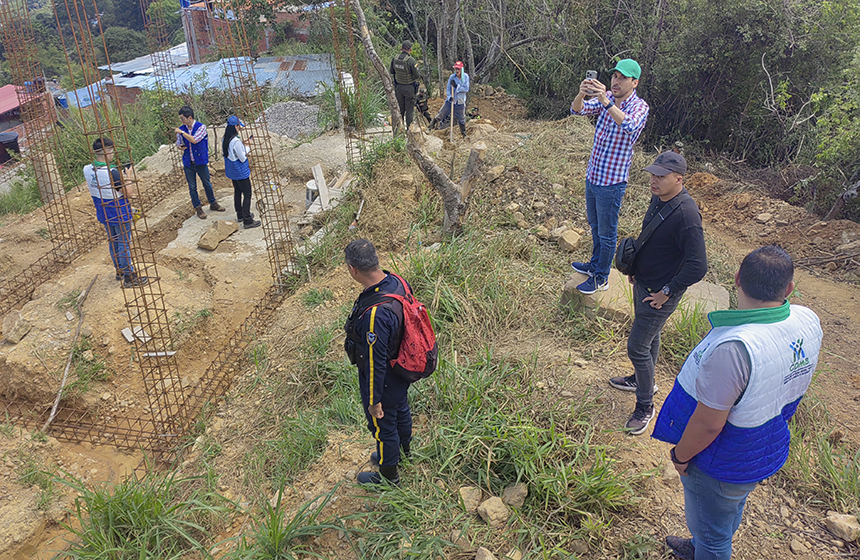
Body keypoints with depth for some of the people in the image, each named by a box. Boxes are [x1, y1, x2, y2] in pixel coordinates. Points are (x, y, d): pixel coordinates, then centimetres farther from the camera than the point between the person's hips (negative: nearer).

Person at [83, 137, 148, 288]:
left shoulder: (87, 170, -3)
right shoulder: (112, 172, -27)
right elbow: (128, 193, -22)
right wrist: (127, 176, -9)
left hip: (104, 214, 8)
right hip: (119, 214, -7)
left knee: (113, 241, 22)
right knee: (124, 244, 4)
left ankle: (119, 270, 37)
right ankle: (129, 277, 13)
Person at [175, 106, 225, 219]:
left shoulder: (201, 127, -11)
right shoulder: (181, 129, 2)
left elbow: (194, 140, -23)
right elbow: (178, 142, 15)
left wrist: (182, 132, -22)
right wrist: (180, 146, -8)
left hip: (201, 162, -3)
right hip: (188, 163, 3)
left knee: (207, 184, 11)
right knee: (192, 187, 6)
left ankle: (213, 204, 29)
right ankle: (198, 208, 18)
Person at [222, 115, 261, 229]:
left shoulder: (225, 140, 2)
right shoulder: (236, 141, -26)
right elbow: (242, 158, -20)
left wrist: (243, 147, 9)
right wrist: (247, 148, -5)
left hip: (232, 171, 9)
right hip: (240, 172, -9)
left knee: (237, 192, 22)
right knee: (247, 194, -2)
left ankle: (240, 215, 35)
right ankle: (247, 221, 0)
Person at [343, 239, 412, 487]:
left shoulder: (374, 314, -41)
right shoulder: (396, 282, -14)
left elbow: (375, 362, -31)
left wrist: (374, 400, -18)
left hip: (385, 379, -8)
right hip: (402, 370, 8)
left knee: (382, 425, 17)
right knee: (400, 409, 31)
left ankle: (389, 474, 42)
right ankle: (403, 450, 59)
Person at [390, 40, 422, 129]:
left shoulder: (395, 59, -4)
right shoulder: (411, 60, -21)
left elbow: (390, 72, 7)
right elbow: (417, 76, -16)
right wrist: (419, 76, 6)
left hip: (398, 87, 5)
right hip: (409, 88, -5)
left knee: (400, 108, 16)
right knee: (409, 109, 6)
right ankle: (409, 127, 10)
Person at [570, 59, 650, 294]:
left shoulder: (639, 107, -16)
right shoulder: (605, 99, 3)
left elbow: (630, 126, -38)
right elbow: (577, 110, -8)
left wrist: (606, 102, -48)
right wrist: (582, 93, -30)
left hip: (611, 182, -7)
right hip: (592, 176, 7)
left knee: (606, 233, 7)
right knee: (594, 226, 24)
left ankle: (601, 278, 23)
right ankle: (595, 264, 43)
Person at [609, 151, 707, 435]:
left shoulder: (686, 214, -30)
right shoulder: (658, 199, -3)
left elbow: (697, 267, -29)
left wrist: (666, 292, -20)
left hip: (660, 293, -8)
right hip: (643, 282, 8)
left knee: (637, 347, -1)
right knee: (649, 336, 26)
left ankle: (645, 406, 18)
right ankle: (643, 380, 48)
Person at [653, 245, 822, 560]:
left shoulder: (735, 348, -41)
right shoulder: (808, 322, -14)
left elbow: (707, 424, -31)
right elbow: (799, 385, 5)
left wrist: (680, 455, -13)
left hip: (723, 461, -9)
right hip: (770, 447, 9)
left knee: (710, 530, 19)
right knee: (731, 509, 34)